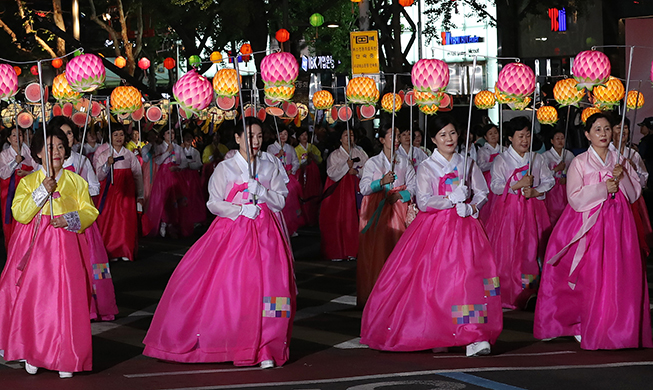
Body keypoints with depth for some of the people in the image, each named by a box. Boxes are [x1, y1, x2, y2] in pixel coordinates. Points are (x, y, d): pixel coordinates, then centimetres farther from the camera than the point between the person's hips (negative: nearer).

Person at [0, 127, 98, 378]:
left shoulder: (76, 182, 9)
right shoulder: (28, 182, 6)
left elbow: (90, 212, 6)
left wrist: (70, 219, -12)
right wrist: (42, 192, -15)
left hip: (66, 245, 0)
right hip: (34, 246, 0)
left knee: (66, 299, -6)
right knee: (32, 298, -3)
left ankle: (66, 358, 3)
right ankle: (32, 353, 13)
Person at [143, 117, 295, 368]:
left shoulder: (270, 167, 11)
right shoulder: (225, 168, 3)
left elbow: (281, 201, 9)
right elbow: (214, 204, 0)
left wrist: (261, 191, -8)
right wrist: (242, 210, -11)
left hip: (265, 233, 2)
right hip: (232, 230, -1)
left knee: (264, 287, -9)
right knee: (224, 286, -8)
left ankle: (265, 349, -6)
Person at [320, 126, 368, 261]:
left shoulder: (359, 153, 13)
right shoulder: (334, 155, 6)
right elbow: (332, 173, -6)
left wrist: (356, 171, -11)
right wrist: (346, 166, -16)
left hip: (355, 189, 2)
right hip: (339, 190, -2)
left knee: (353, 218, -6)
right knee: (337, 220, -7)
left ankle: (351, 251, 0)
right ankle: (336, 253, -3)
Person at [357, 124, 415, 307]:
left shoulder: (405, 163, 11)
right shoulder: (372, 163, 5)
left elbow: (412, 187, 4)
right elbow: (363, 188, -5)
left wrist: (399, 195, -13)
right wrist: (382, 182, -20)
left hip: (399, 208, 2)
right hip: (377, 210, -1)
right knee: (376, 249, -7)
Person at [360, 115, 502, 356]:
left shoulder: (467, 164, 12)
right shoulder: (426, 168, 3)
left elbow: (482, 193, 14)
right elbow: (423, 203, -6)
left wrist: (471, 207, -5)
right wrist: (452, 199, -14)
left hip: (464, 226, 2)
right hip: (434, 227, -2)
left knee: (469, 278, -12)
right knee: (434, 280, -8)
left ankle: (473, 336, -13)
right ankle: (437, 336, 2)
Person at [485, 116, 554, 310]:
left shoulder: (536, 159, 11)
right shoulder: (501, 160, 1)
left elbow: (549, 180, 7)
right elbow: (495, 186, -7)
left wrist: (535, 191, -11)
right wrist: (518, 185, -18)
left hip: (532, 208, 3)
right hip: (509, 208, -3)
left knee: (532, 248, -1)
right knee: (507, 250, -6)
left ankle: (530, 293, 5)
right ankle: (508, 296, -1)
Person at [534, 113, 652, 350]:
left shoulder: (620, 161, 12)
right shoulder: (579, 163, 1)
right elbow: (575, 199, -8)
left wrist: (622, 178, -7)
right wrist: (603, 189, -13)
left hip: (617, 223, 3)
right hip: (589, 224, -3)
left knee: (618, 275, -5)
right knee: (590, 277, -8)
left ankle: (615, 328, 2)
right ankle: (585, 328, 0)